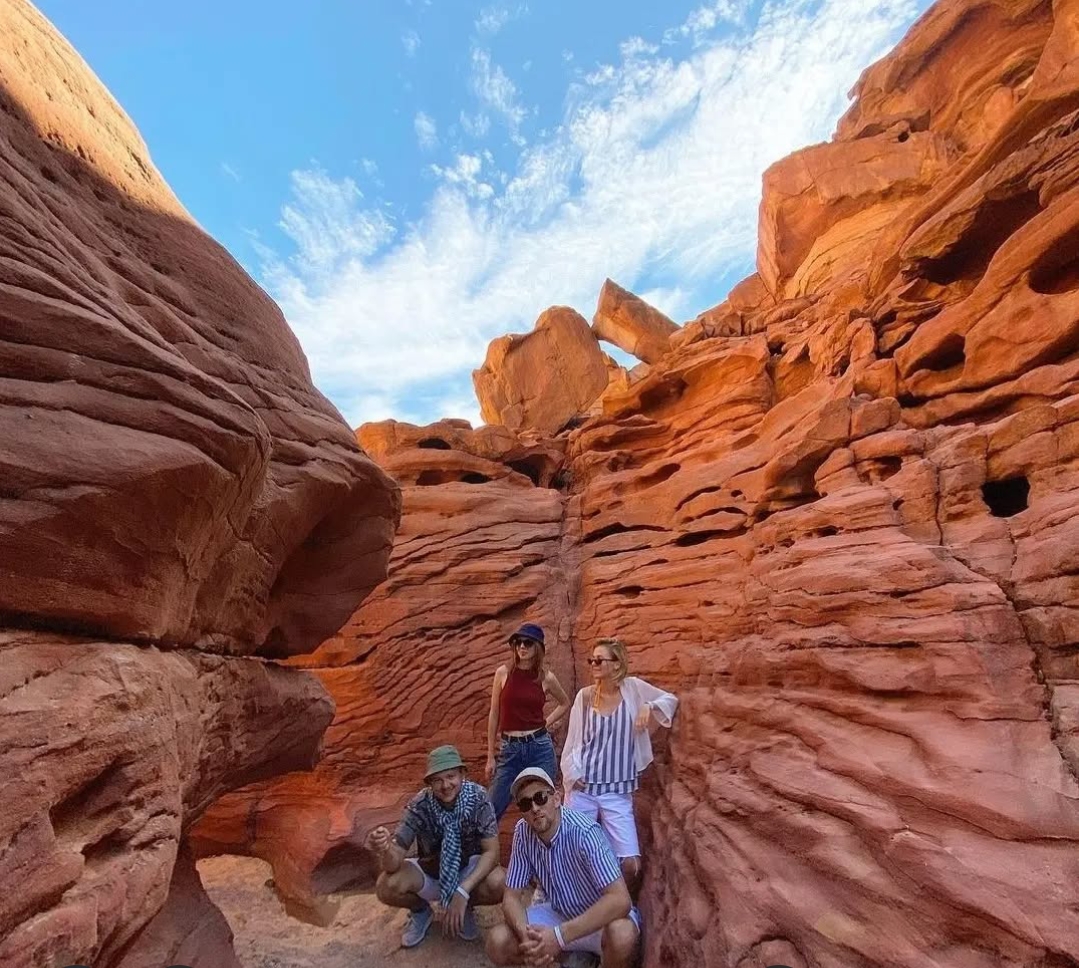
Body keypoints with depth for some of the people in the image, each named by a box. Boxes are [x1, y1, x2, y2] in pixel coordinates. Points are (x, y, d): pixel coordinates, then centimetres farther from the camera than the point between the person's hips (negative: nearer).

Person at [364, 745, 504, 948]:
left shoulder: (477, 797, -26)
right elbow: (394, 863, -29)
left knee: (498, 883, -31)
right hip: (429, 870, 1)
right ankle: (421, 910, 7)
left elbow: (491, 851, -24)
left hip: (469, 869, 0)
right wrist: (385, 849, -52)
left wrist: (463, 892, -35)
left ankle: (466, 907, 4)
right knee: (386, 887, -27)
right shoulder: (419, 806, -25)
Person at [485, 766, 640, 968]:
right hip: (559, 913, 5)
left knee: (621, 935, -37)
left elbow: (620, 900, -35)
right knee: (497, 943, -14)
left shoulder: (584, 832, -30)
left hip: (602, 916, -5)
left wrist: (559, 936, -38)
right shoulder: (522, 832, -14)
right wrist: (525, 933, -31)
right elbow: (512, 896, -8)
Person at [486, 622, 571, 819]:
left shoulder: (546, 677, -1)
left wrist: (547, 722, 4)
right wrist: (490, 756, 4)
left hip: (539, 747, 0)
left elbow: (565, 704, 18)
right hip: (509, 749, 0)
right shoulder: (503, 672, -3)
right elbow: (494, 715, 3)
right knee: (492, 812, 5)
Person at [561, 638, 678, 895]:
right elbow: (573, 739, 4)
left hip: (618, 793, 0)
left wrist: (649, 707, -13)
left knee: (631, 864, -4)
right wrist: (571, 774, -2)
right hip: (582, 789, 1)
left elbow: (670, 699, 5)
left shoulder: (632, 687, -6)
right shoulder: (584, 695, -4)